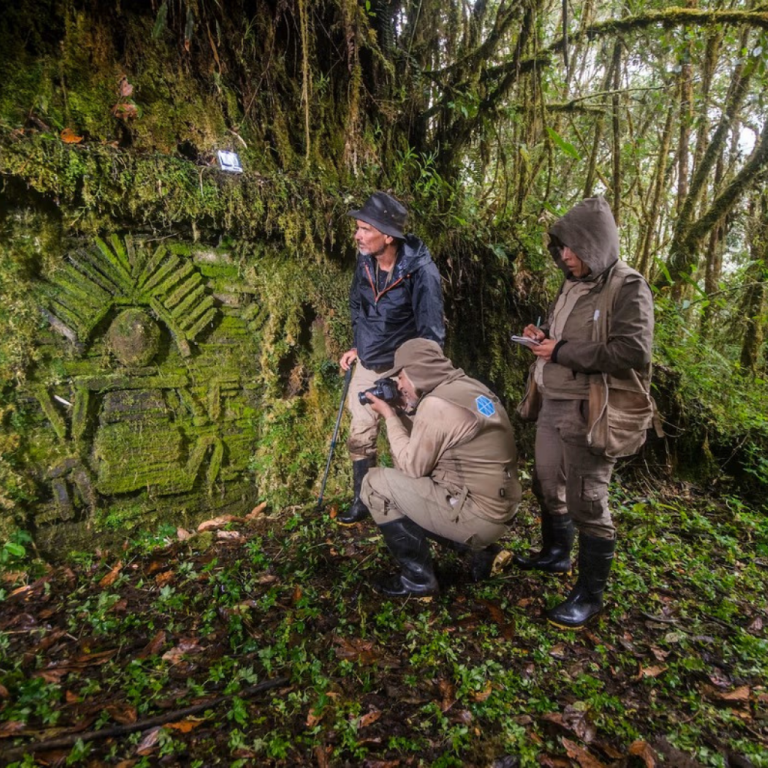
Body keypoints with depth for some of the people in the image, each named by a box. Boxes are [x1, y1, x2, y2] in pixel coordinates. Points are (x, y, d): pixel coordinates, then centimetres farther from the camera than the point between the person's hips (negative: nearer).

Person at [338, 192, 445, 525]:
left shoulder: (421, 272, -23)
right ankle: (363, 501, 33)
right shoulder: (365, 262, -5)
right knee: (360, 438, 13)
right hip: (367, 365, 6)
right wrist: (357, 347, 13)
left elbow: (431, 334, -18)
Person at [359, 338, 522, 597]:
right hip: (499, 508, 9)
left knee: (376, 483, -4)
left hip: (480, 516, -9)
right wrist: (406, 410, 8)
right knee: (406, 485, 24)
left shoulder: (436, 404, -20)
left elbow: (413, 467, -10)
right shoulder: (470, 387, 9)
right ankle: (480, 552, 18)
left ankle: (418, 577, 5)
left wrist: (390, 417, -3)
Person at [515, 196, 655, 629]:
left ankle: (590, 595, 16)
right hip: (554, 405, 9)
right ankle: (556, 555, 43)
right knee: (547, 486, 20)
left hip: (590, 413, -8)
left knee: (587, 502, -1)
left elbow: (634, 351, -24)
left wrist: (562, 351, -20)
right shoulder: (574, 285, 12)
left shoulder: (628, 287, -12)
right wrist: (544, 335, 2)